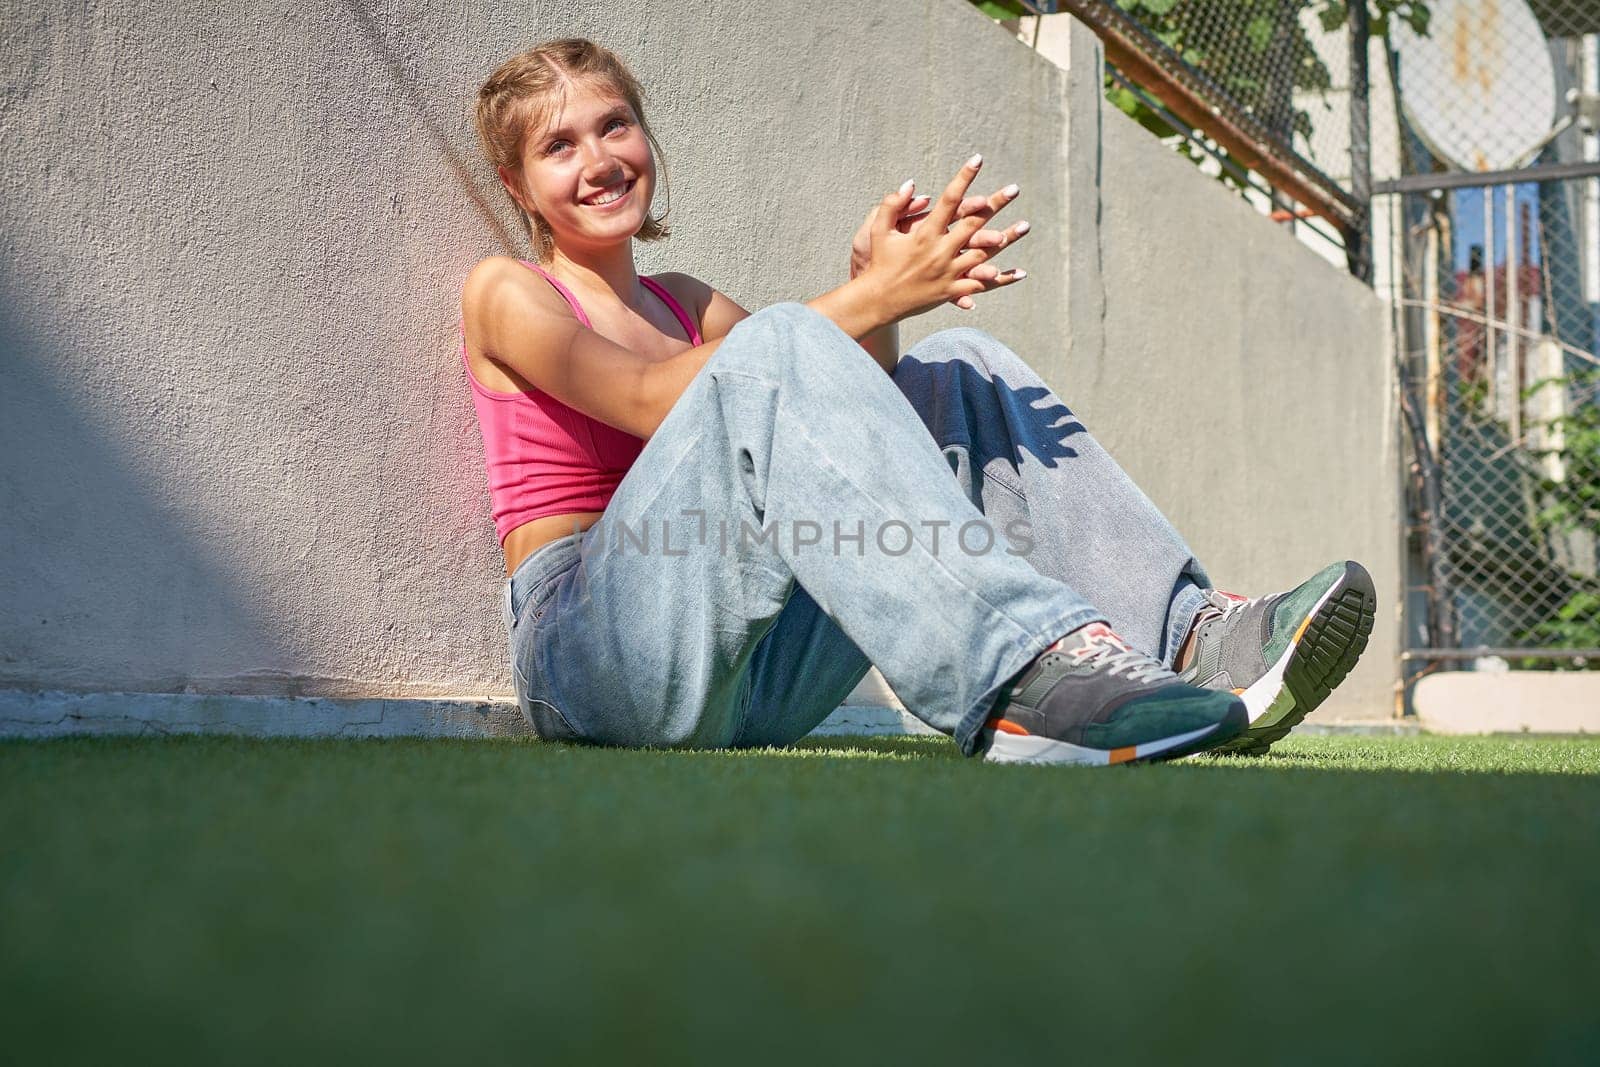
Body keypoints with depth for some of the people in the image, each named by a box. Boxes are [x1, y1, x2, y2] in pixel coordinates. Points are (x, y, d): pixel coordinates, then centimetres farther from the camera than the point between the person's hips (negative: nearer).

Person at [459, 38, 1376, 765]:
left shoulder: (689, 304, 24)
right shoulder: (506, 293, 6)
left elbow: (850, 399, 8)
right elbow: (653, 403, -13)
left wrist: (879, 293, -12)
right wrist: (870, 300, -19)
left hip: (751, 679, 6)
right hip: (590, 657, -6)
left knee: (957, 372, -2)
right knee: (778, 346, -27)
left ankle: (1189, 633, -20)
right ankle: (1024, 679, -46)